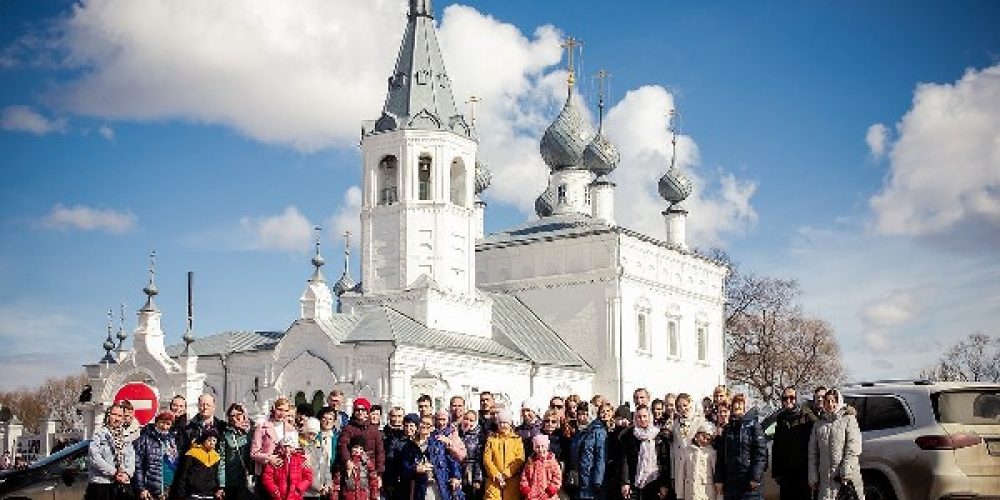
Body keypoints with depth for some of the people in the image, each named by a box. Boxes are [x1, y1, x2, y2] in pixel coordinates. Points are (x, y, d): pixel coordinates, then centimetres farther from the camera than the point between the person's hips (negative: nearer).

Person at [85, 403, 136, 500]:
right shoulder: (99, 435, 0)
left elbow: (131, 460, 9)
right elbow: (95, 458, -12)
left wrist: (127, 473, -11)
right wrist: (114, 473, -14)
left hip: (123, 486, 5)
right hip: (101, 483, -5)